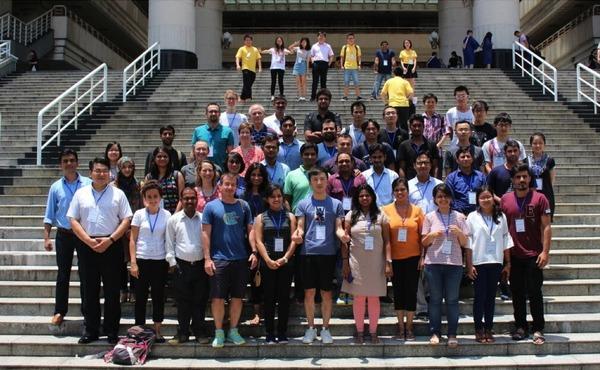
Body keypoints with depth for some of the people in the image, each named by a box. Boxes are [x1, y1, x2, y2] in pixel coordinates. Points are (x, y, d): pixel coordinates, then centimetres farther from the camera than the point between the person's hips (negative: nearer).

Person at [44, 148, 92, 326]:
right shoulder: (55, 187, 3)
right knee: (63, 274, 8)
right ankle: (60, 311, 16)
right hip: (63, 235, 2)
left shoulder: (88, 184, -3)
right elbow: (49, 214, 6)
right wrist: (46, 237, 0)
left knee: (85, 273, 5)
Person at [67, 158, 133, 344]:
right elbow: (73, 220, 4)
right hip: (87, 246, 2)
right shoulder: (81, 193, 8)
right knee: (89, 291, 7)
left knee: (112, 291, 2)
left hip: (112, 246, -1)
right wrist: (89, 241, -9)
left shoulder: (118, 194, 4)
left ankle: (111, 331, 11)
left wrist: (110, 240, -12)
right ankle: (90, 330, 17)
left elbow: (126, 220, 0)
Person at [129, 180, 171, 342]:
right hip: (142, 260, 0)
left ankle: (157, 331, 16)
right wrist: (133, 262, -6)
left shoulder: (166, 215, 2)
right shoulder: (139, 214, 0)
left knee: (159, 296, 6)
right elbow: (133, 240, 0)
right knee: (141, 297, 5)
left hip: (160, 261, 1)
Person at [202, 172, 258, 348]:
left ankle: (233, 330, 20)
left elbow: (250, 230, 9)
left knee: (237, 297, 8)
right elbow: (206, 233, -1)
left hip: (241, 259, 2)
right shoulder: (211, 206, 1)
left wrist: (254, 251, -3)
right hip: (219, 259, -2)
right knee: (218, 297, 1)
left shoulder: (243, 206, 8)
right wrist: (207, 258, -7)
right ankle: (219, 332, 14)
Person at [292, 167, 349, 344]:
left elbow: (338, 228, 4)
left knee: (326, 292, 5)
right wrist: (298, 235, -20)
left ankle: (325, 328, 18)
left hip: (328, 253, 0)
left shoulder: (336, 204, 7)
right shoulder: (303, 204, 7)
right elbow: (300, 227, 3)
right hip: (308, 252, 0)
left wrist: (342, 235, -19)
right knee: (309, 292, 4)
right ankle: (311, 327, 18)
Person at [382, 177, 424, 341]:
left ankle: (409, 326, 17)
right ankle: (401, 326, 19)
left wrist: (423, 256, -2)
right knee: (398, 292, 8)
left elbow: (422, 235, 3)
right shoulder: (386, 210, 0)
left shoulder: (417, 210, 2)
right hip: (394, 258, 0)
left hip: (413, 257, 0)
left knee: (411, 291, 4)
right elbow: (384, 236, 1)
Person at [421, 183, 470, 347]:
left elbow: (465, 243, 8)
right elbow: (424, 242, 7)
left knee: (452, 299, 3)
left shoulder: (459, 217, 7)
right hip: (433, 263, 0)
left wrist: (459, 233, -11)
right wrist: (432, 235, -12)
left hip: (454, 263, 0)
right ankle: (435, 332, 13)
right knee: (435, 299, 5)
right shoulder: (430, 217, 6)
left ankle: (452, 334, 10)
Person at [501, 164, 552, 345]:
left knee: (535, 293, -1)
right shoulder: (505, 199, 6)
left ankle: (538, 329, 8)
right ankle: (521, 327, 20)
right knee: (517, 293, 9)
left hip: (534, 255, -3)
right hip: (513, 255, 3)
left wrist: (545, 251, -11)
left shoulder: (539, 198, -1)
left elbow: (546, 226, -4)